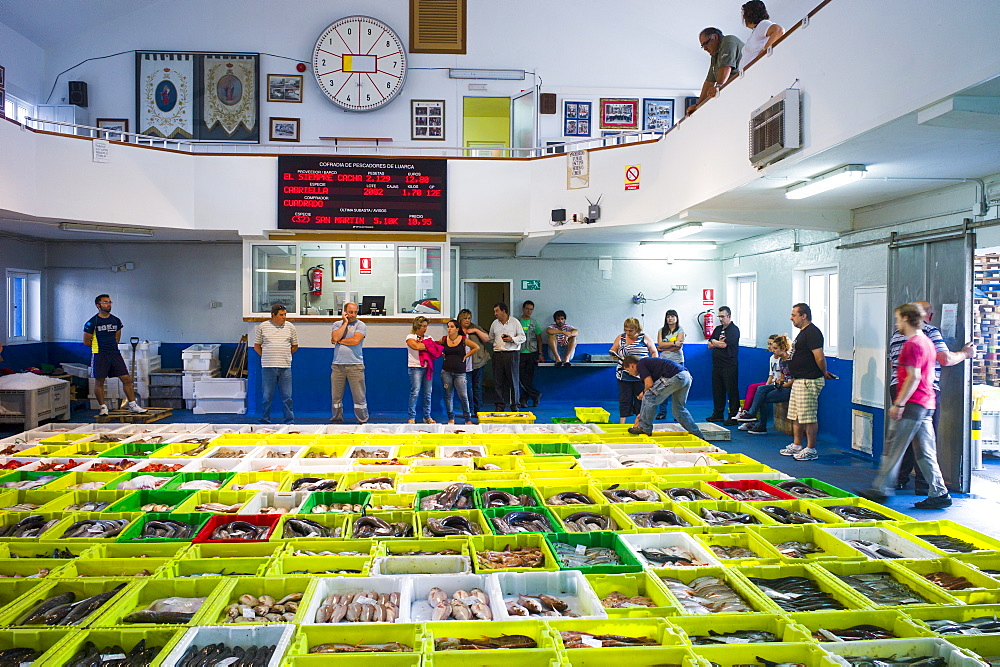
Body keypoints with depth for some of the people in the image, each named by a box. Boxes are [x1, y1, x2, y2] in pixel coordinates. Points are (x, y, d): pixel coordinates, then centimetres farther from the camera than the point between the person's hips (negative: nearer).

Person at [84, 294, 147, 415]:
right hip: (99, 355, -4)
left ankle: (132, 405, 6)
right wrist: (100, 346, 8)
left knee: (127, 379, -1)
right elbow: (86, 342, 0)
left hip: (115, 354, 4)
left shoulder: (116, 321, 9)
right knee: (99, 381, 2)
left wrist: (111, 345, 11)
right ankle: (103, 407, 15)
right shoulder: (92, 322, -5)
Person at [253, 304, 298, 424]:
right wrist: (266, 356, 5)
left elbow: (295, 346, 17)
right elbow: (257, 346, 11)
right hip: (268, 367, -1)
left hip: (285, 367, 1)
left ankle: (289, 421, 12)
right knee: (267, 397, 4)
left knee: (287, 397, 4)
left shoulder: (290, 327, 8)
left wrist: (285, 355, 10)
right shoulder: (263, 326, 4)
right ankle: (264, 422, 14)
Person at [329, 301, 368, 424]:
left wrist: (339, 341, 0)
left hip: (355, 365, -3)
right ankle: (336, 419, 19)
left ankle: (363, 420, 8)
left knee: (359, 395, -1)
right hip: (337, 365, 3)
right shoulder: (338, 325, 13)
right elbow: (335, 338, -7)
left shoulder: (360, 325, 3)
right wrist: (345, 323, -2)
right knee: (336, 396, 6)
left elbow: (355, 340, -12)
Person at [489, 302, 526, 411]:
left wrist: (512, 339, -13)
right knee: (498, 381, 3)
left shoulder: (515, 322, 2)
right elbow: (491, 338, 26)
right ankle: (500, 405, 12)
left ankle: (515, 405, 7)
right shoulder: (495, 323, 13)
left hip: (512, 354, -4)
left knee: (514, 381, -1)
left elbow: (522, 337, 1)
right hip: (498, 354, 4)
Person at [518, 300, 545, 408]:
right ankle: (536, 394, 0)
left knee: (529, 377, 1)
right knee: (522, 377, -10)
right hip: (520, 353, -2)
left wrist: (540, 354, 6)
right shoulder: (517, 322, 4)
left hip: (532, 353, 2)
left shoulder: (534, 323, 11)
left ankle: (524, 399, 6)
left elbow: (539, 339, 13)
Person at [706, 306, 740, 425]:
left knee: (732, 391, -4)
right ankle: (718, 414, 18)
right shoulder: (717, 329, 17)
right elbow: (709, 345, 12)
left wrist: (714, 341, 2)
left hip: (729, 365, -7)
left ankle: (734, 416, 0)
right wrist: (719, 342, -6)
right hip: (717, 365, 7)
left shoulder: (734, 330, -6)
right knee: (717, 390, 10)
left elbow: (724, 345, -16)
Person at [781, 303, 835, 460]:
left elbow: (819, 358, -21)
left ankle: (811, 450, 1)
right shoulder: (803, 332, 17)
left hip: (809, 381, -11)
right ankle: (796, 446, 26)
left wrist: (824, 373, -7)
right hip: (799, 381, 11)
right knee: (795, 416, 16)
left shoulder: (812, 332, -17)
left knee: (809, 417, -5)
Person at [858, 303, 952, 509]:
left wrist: (898, 404, -18)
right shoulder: (927, 342, 16)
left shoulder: (912, 344, -14)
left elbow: (913, 377, -20)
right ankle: (939, 493, 11)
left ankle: (880, 490, 4)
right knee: (925, 452, 10)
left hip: (912, 405, -10)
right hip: (926, 404, 10)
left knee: (892, 450, -2)